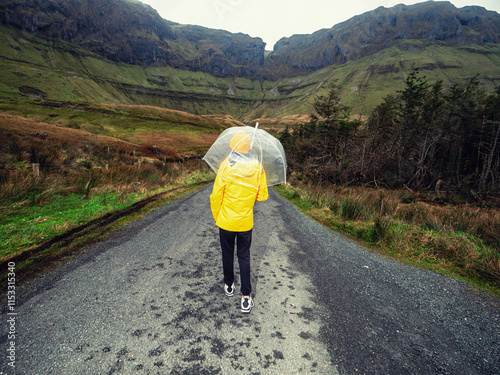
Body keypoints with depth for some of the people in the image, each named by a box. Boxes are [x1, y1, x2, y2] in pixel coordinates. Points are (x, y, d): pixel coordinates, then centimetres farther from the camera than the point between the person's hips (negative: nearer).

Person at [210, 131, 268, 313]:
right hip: (246, 222, 2)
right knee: (244, 257, 12)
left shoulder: (226, 165, -15)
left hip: (226, 221, -1)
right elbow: (262, 196, -1)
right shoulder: (258, 167, -7)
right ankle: (246, 297, 13)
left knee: (227, 254, 18)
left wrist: (216, 216, 3)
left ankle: (229, 286, 36)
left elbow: (216, 195, -12)